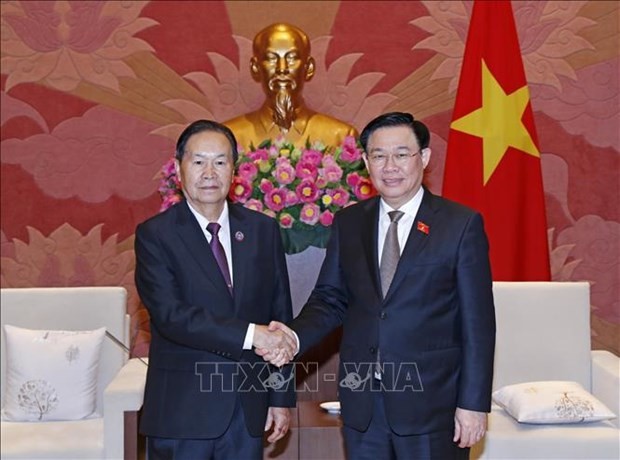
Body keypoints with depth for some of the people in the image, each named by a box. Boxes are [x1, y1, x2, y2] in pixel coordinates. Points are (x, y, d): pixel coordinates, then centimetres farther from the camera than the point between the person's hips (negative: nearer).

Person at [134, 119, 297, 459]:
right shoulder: (155, 235, -5)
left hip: (249, 408, 3)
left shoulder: (263, 230, 6)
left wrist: (282, 397, 6)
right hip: (182, 409, -3)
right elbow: (170, 314, -17)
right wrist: (249, 334, -24)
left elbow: (280, 317, 8)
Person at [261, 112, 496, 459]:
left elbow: (478, 323, -6)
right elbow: (330, 299, 9)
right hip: (362, 403, 4)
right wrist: (294, 336, -11)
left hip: (431, 401, -3)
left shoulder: (461, 224, -5)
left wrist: (474, 403, -8)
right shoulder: (348, 223, 7)